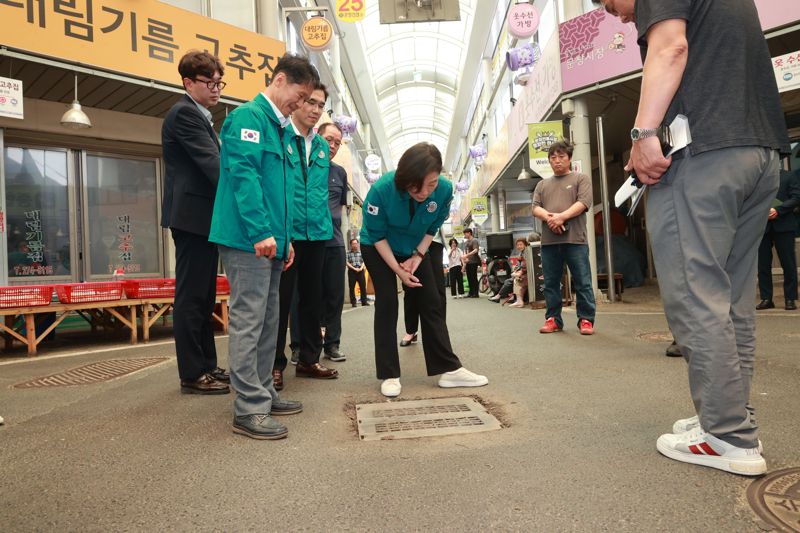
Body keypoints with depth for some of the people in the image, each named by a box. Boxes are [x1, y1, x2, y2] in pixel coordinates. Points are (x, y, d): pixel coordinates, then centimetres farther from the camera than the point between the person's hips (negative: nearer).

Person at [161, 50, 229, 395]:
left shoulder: (198, 117, 23)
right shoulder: (185, 113, -8)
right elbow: (212, 163, -18)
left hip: (202, 217, 10)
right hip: (192, 216, -10)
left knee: (204, 297, 12)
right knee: (191, 296, -5)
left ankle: (207, 366, 20)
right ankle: (192, 375, 2)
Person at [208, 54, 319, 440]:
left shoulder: (282, 130, 21)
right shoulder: (248, 117, -6)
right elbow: (243, 174, -18)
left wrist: (286, 237, 17)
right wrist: (261, 231, -23)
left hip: (271, 243, 10)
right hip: (248, 240, -10)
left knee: (267, 322, 13)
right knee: (248, 321, -7)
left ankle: (262, 393, 24)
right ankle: (249, 409, 0)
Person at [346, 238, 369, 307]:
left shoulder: (361, 252, 8)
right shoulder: (348, 253, 0)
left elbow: (363, 261, 8)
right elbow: (347, 263, -5)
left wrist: (361, 268, -9)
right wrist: (354, 268, -13)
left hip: (360, 271, 2)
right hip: (352, 271, -2)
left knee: (363, 286, 1)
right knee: (352, 288, 0)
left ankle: (364, 301, 9)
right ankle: (353, 302, 7)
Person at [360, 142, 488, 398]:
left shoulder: (445, 189, -27)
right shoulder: (382, 189, -35)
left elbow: (432, 228, -7)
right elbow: (377, 235, -21)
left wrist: (417, 256, -14)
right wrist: (397, 269, -21)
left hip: (415, 249, 3)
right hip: (378, 248, -3)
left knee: (432, 302, 0)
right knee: (387, 302, -11)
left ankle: (450, 369, 6)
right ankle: (389, 375, -2)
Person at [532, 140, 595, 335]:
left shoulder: (581, 179, 10)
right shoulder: (542, 184, 21)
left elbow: (584, 203, -4)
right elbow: (536, 208, 9)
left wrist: (561, 216, -16)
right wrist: (549, 217, -12)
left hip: (575, 239, -3)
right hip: (549, 241, 4)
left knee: (582, 282, -3)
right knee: (551, 283, 6)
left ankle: (586, 320, 4)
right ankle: (553, 319, 13)